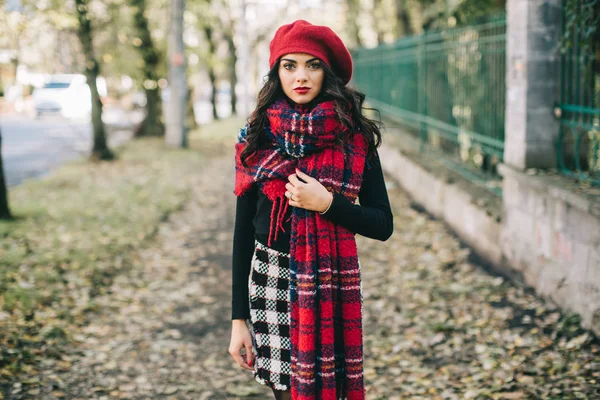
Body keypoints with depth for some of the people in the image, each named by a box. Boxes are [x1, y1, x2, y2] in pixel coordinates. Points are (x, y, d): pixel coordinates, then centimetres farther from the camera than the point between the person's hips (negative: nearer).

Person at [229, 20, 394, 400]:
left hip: (333, 287, -1)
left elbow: (383, 225, -2)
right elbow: (243, 229, 2)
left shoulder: (354, 137, -2)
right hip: (269, 282, 1)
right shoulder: (256, 138, 0)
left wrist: (327, 203, -18)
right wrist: (239, 318, 1)